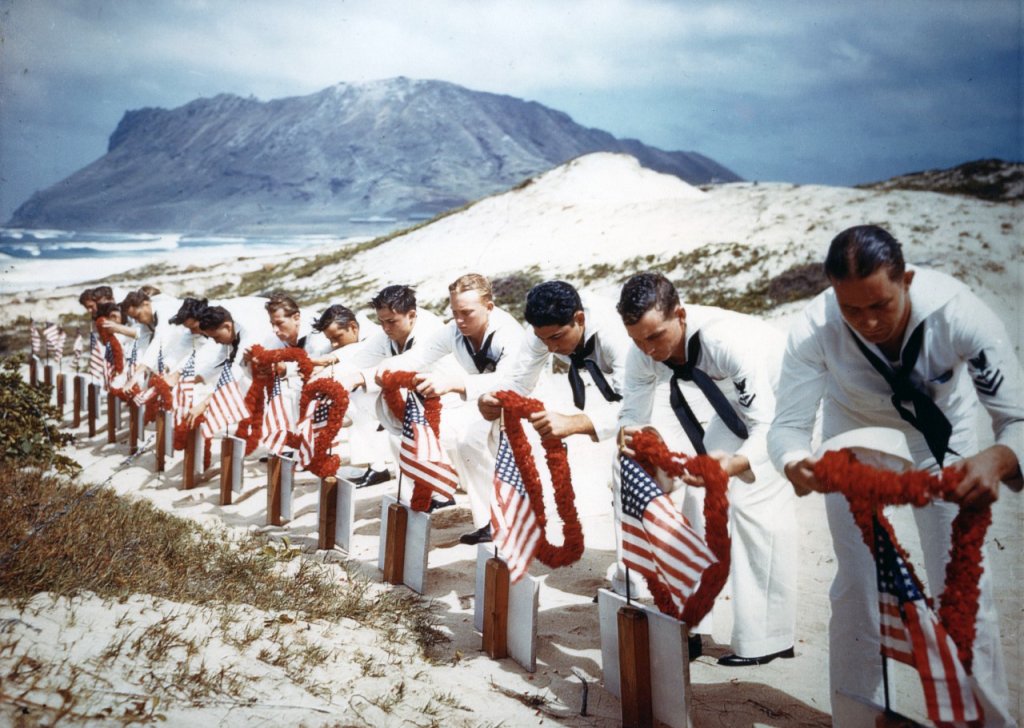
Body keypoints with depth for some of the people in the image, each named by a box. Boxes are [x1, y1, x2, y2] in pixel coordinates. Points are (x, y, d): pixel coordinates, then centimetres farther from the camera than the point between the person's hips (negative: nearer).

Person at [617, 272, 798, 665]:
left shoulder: (728, 341, -42)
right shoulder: (643, 354, -21)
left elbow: (769, 427, -44)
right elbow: (632, 412, -11)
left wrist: (736, 464, -64)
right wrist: (629, 433, -36)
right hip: (736, 400, 7)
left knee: (755, 500, -17)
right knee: (700, 491, 0)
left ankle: (767, 638, -6)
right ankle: (692, 625, 10)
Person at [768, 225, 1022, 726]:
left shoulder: (958, 313, -36)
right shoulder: (815, 329, -34)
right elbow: (788, 424, -28)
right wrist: (796, 464, -52)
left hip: (941, 432, 0)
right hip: (855, 433, 0)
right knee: (856, 585, 2)